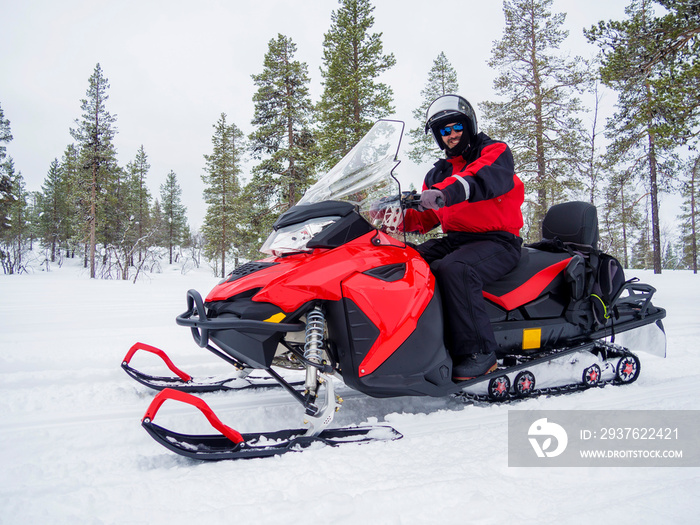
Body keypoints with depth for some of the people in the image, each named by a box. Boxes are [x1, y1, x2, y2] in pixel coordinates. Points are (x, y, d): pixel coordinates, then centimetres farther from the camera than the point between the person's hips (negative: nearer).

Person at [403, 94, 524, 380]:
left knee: (454, 268, -36)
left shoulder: (495, 152, 2)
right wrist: (400, 219, -3)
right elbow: (426, 217, 20)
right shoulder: (438, 174, 23)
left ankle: (479, 352, -30)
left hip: (497, 240, -7)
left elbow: (489, 178, -23)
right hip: (454, 239, 7)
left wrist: (448, 191, -42)